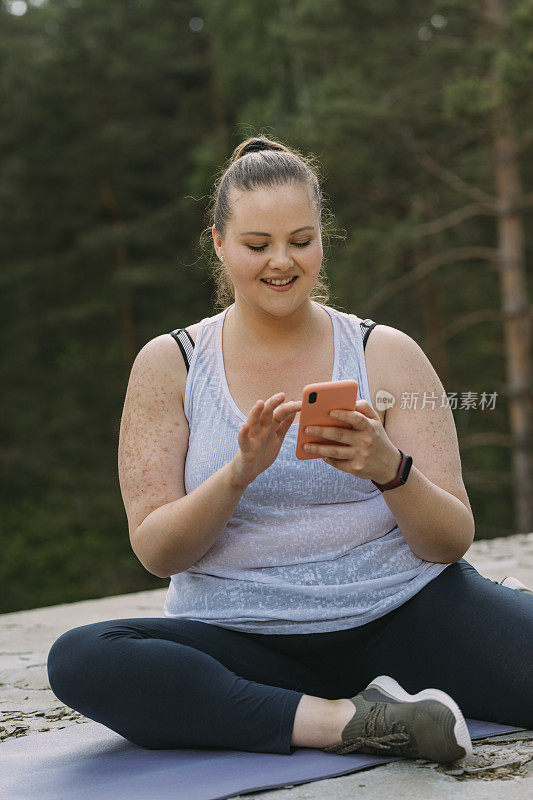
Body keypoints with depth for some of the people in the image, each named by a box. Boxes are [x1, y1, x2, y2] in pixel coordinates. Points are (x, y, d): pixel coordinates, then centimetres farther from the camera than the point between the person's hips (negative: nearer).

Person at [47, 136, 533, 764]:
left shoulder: (387, 355, 4)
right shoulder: (169, 365, 4)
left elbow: (451, 543, -1)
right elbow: (156, 552, -3)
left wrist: (391, 470, -22)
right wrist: (240, 472, -22)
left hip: (402, 612, -1)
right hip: (239, 637, 2)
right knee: (77, 660, -29)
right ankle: (341, 720, -26)